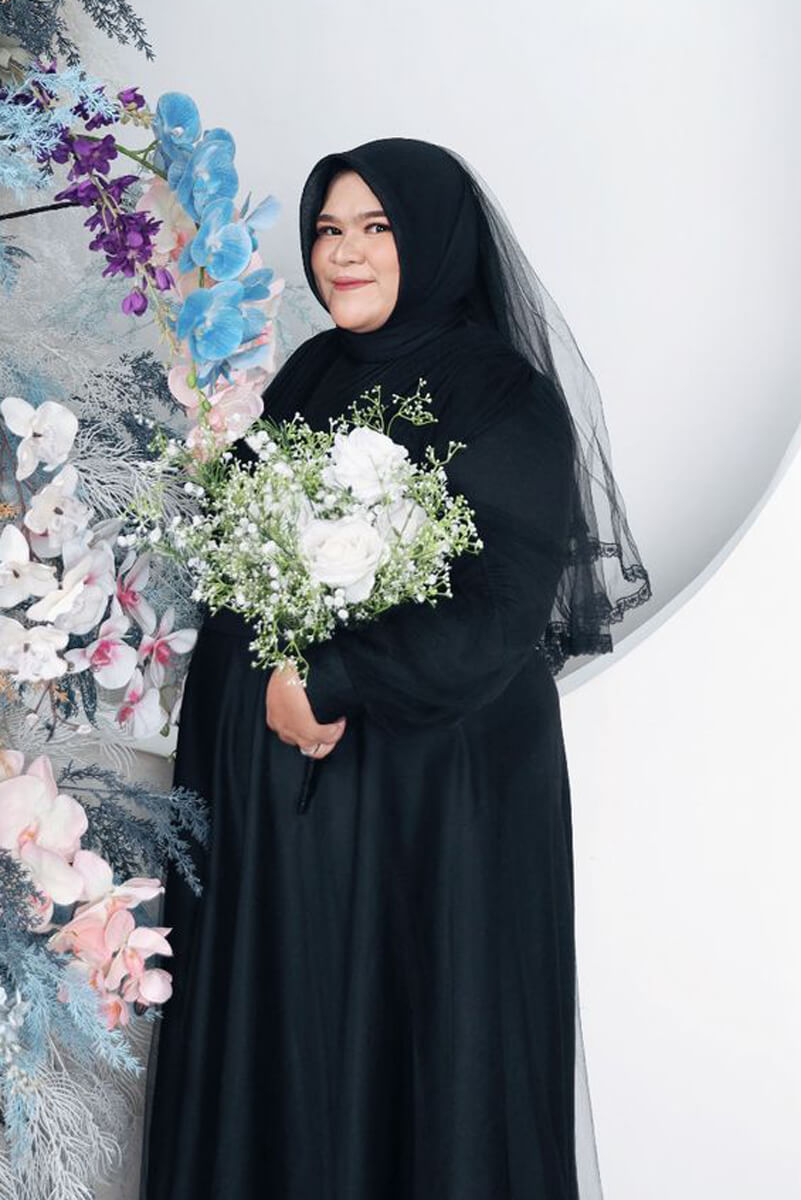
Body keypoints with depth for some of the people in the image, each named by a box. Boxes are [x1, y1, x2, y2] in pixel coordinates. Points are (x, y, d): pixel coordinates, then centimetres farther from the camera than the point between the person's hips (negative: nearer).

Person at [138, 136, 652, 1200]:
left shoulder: (505, 398, -10)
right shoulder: (309, 377, 9)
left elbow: (498, 610, -18)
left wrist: (330, 683, -15)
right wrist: (268, 681, -4)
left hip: (431, 786, -6)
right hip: (274, 771, 6)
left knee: (415, 1035, 6)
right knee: (283, 1038, 14)